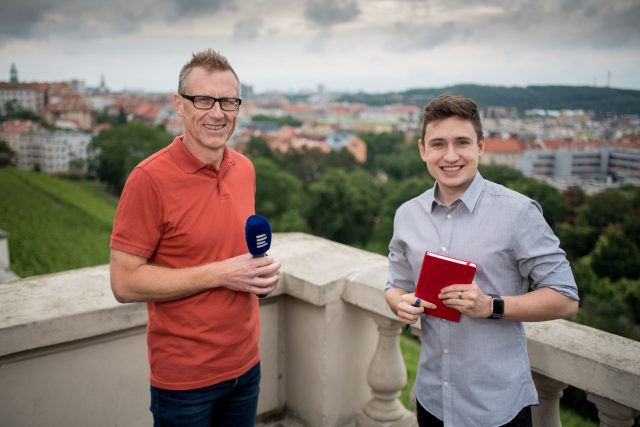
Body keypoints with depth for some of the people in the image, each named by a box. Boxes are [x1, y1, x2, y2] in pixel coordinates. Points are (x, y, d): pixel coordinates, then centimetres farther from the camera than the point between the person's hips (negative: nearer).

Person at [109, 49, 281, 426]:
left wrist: (262, 269, -5)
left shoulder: (245, 169, 1)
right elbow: (125, 282, -17)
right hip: (184, 377, -5)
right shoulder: (150, 178, -18)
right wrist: (220, 274, -23)